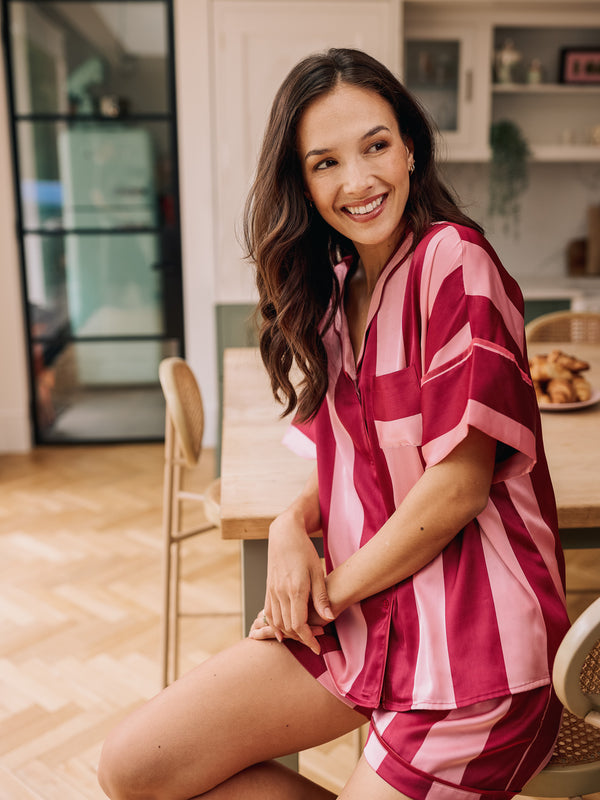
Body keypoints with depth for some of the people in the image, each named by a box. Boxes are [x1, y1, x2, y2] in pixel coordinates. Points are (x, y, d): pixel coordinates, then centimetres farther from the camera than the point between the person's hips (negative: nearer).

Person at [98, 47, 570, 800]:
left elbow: (459, 484, -18)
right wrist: (293, 525, -6)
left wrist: (337, 586, -7)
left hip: (470, 630, -7)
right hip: (358, 610, 7)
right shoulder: (336, 287, 9)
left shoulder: (454, 261, -15)